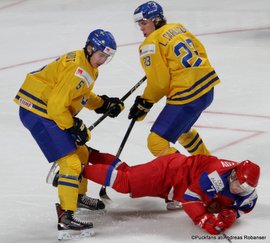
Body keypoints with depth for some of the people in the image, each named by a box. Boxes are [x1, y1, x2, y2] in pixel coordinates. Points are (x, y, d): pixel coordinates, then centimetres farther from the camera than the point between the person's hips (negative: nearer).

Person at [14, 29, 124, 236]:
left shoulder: (88, 66, 8)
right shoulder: (78, 70, -24)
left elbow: (83, 96, 23)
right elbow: (57, 106, -26)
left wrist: (105, 104, 11)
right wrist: (73, 127, -15)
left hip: (50, 111, 11)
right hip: (39, 113, -11)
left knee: (80, 152, 23)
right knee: (71, 163, -14)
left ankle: (79, 196, 44)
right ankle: (66, 217, -15)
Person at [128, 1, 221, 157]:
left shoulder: (150, 44, -11)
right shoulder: (178, 28, 12)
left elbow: (159, 83, -12)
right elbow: (200, 52, 16)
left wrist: (144, 104, 0)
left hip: (187, 97, -9)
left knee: (157, 143, -7)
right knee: (181, 130, 35)